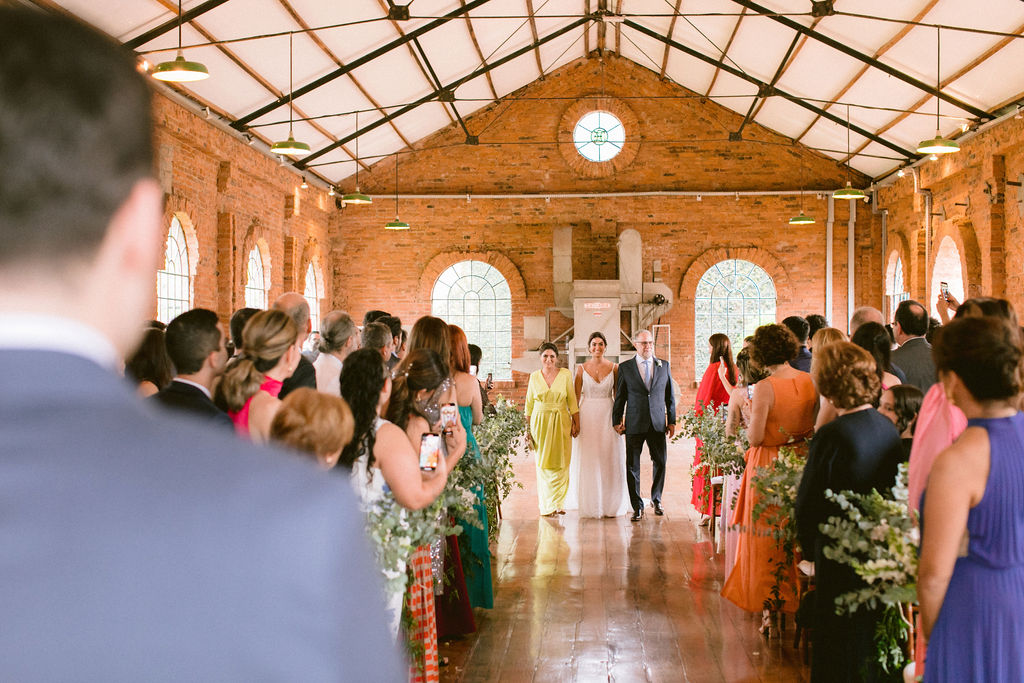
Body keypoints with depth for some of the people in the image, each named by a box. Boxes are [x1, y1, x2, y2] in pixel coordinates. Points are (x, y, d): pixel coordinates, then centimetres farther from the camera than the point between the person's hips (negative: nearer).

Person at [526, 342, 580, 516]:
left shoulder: (565, 375, 1)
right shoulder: (534, 376, 5)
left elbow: (572, 401, 3)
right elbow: (529, 404, 9)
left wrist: (576, 423, -2)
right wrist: (528, 427, 7)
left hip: (561, 423, -1)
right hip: (540, 423, 1)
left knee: (560, 464, 0)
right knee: (543, 464, 2)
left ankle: (559, 504, 10)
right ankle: (547, 506, 8)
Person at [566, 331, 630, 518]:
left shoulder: (614, 368, 3)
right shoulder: (582, 368, 2)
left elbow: (618, 396, 5)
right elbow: (576, 396, 3)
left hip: (608, 417, 0)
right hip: (587, 417, 0)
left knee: (610, 459, 1)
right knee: (588, 461, 1)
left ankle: (610, 504, 12)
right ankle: (589, 505, 11)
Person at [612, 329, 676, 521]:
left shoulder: (664, 366, 9)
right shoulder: (625, 367, 3)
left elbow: (670, 396, 12)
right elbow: (619, 397, 6)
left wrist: (672, 421, 8)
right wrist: (617, 421, 2)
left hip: (658, 424, 2)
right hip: (634, 424, -2)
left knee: (660, 463, 6)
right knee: (632, 466, 0)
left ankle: (656, 499, 28)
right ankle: (637, 507, 10)